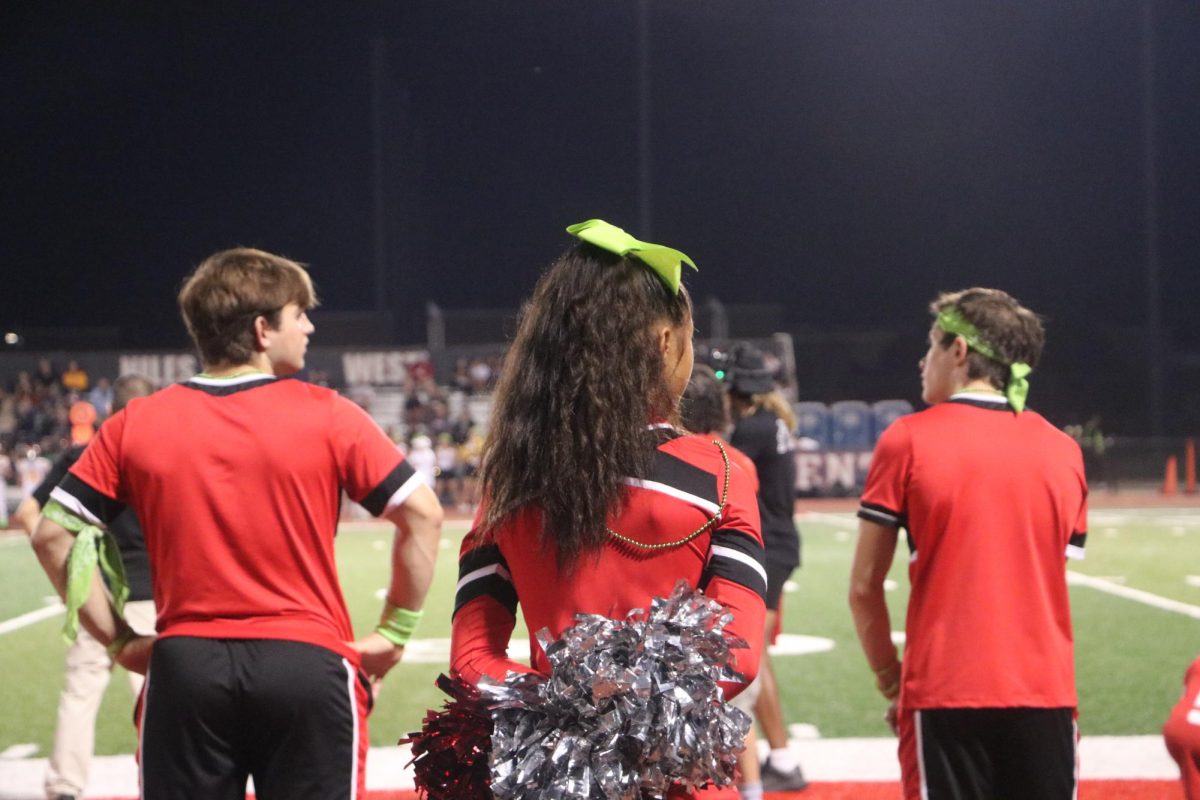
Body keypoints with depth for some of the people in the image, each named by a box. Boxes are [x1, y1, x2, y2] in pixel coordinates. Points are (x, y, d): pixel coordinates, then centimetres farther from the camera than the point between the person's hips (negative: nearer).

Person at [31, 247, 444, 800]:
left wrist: (118, 640, 8)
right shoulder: (327, 416, -2)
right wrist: (394, 633, 3)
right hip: (307, 666, -2)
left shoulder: (136, 424, 4)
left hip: (183, 671, 2)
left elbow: (52, 533, 4)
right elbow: (422, 515, -5)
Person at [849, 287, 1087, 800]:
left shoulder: (908, 441, -1)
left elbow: (864, 588, -1)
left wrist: (892, 685, 10)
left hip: (945, 698, -3)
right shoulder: (1062, 451, 8)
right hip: (1046, 695, 3)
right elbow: (1050, 585, 9)